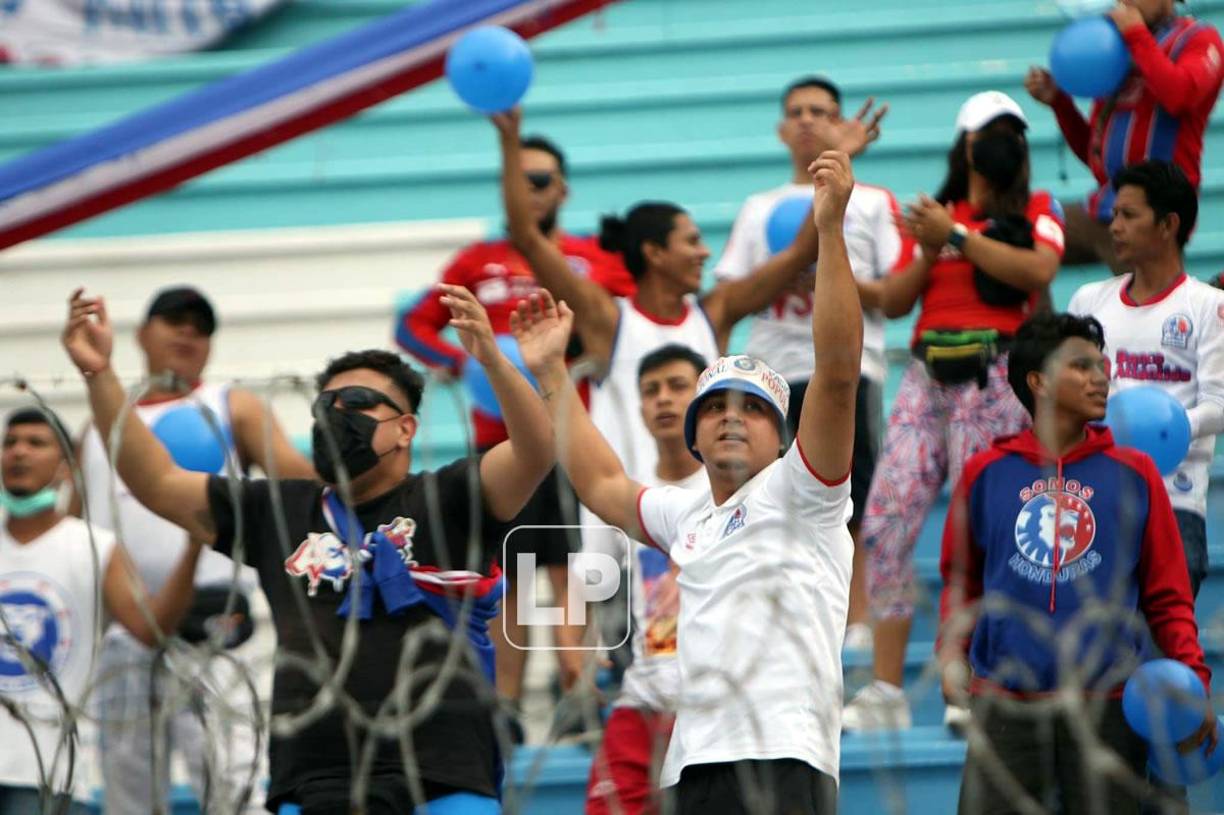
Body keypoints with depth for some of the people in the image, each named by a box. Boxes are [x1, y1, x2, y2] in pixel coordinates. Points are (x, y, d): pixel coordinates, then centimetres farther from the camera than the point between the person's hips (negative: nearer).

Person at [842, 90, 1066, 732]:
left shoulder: (1036, 210, 9)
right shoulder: (938, 215, 20)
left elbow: (1038, 271, -13)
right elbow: (892, 302, 14)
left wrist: (956, 236, -10)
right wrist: (928, 250, -2)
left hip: (992, 377, -4)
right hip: (927, 376, 5)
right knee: (884, 523, -4)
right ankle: (885, 691, 0)